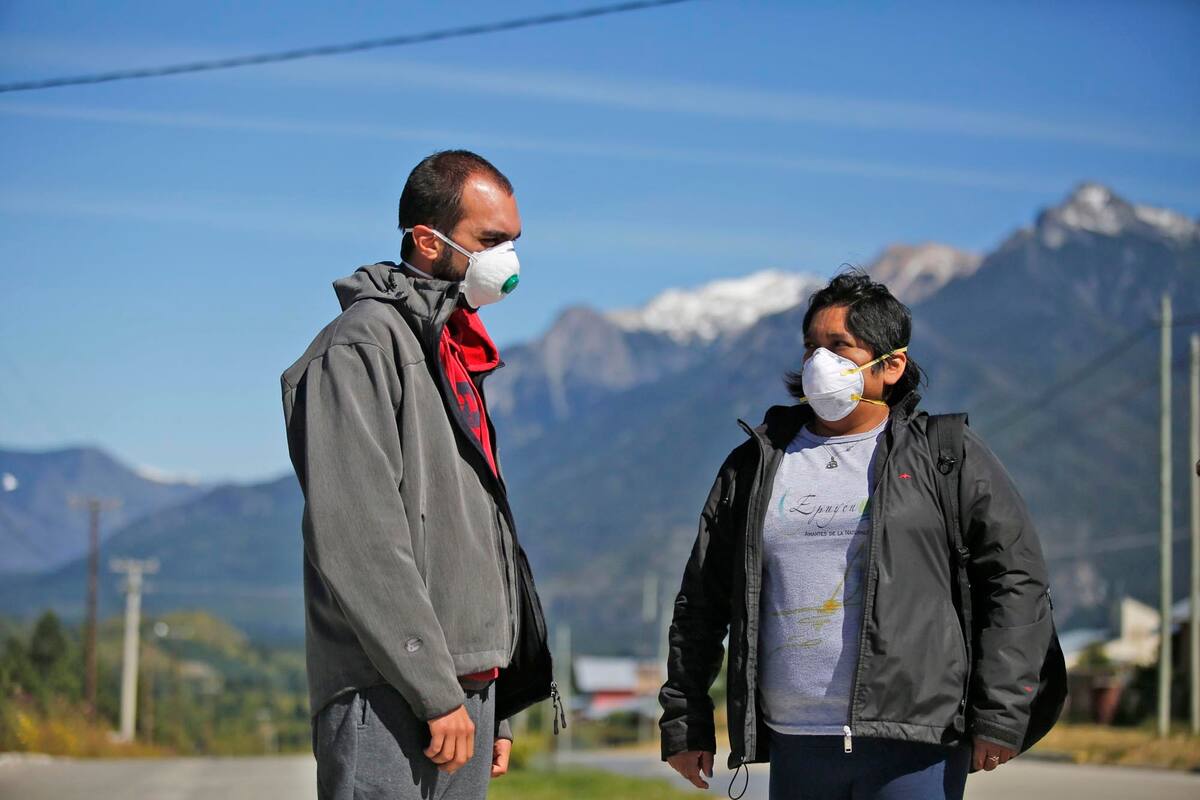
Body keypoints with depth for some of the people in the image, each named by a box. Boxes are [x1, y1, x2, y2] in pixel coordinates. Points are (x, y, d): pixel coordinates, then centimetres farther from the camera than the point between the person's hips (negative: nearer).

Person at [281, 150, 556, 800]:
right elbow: (359, 542, -16)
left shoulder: (460, 358, 21)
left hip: (468, 691, 9)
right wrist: (437, 692, -18)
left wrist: (496, 707, 19)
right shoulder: (362, 343, -7)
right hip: (391, 698, -9)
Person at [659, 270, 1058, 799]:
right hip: (795, 750, 3)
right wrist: (684, 718, 13)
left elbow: (1017, 580, 1)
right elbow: (701, 600, 17)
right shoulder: (755, 465, 13)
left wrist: (999, 715, -6)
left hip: (915, 749, -3)